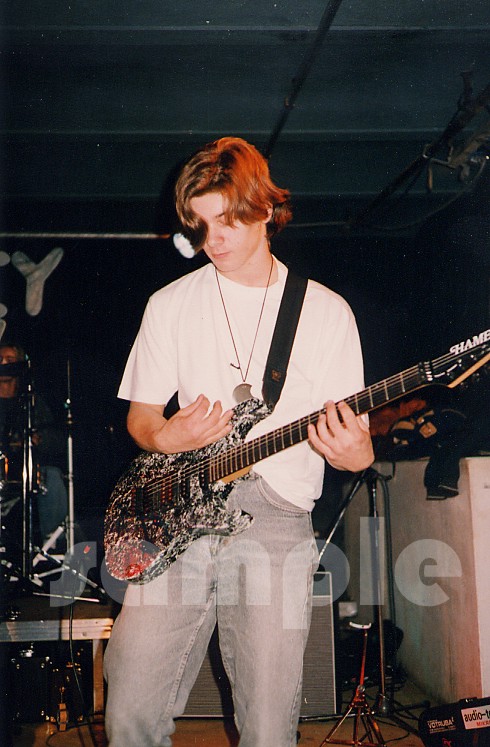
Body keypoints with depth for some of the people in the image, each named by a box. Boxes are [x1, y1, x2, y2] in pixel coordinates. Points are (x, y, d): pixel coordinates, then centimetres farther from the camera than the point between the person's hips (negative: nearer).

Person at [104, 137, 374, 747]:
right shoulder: (170, 304, 11)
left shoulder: (326, 311, 7)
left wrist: (353, 452, -15)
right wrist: (166, 437, -7)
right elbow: (140, 416, 16)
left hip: (277, 519, -1)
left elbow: (355, 437, 9)